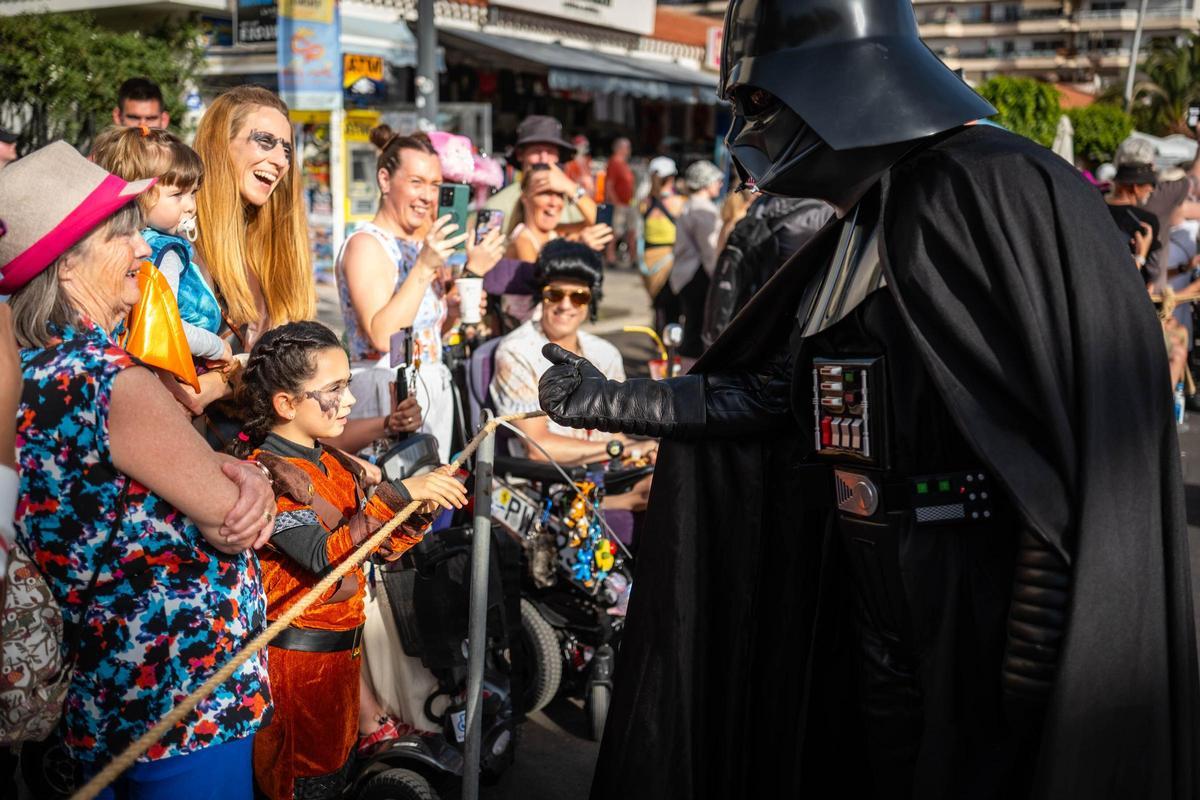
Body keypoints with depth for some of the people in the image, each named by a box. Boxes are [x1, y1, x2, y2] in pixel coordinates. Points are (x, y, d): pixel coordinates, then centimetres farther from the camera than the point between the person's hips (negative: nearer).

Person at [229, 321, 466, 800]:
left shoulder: (335, 464, 7)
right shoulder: (264, 472, -18)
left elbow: (379, 549, 8)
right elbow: (324, 555, -30)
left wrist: (420, 511, -12)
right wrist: (398, 493, -32)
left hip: (341, 647, 8)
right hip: (295, 653, -8)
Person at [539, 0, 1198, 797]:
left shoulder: (996, 187, -17)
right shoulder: (854, 237, 12)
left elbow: (1085, 438, -22)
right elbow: (766, 396, 14)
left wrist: (1038, 641, -23)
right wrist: (609, 400, 7)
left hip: (986, 631, -8)